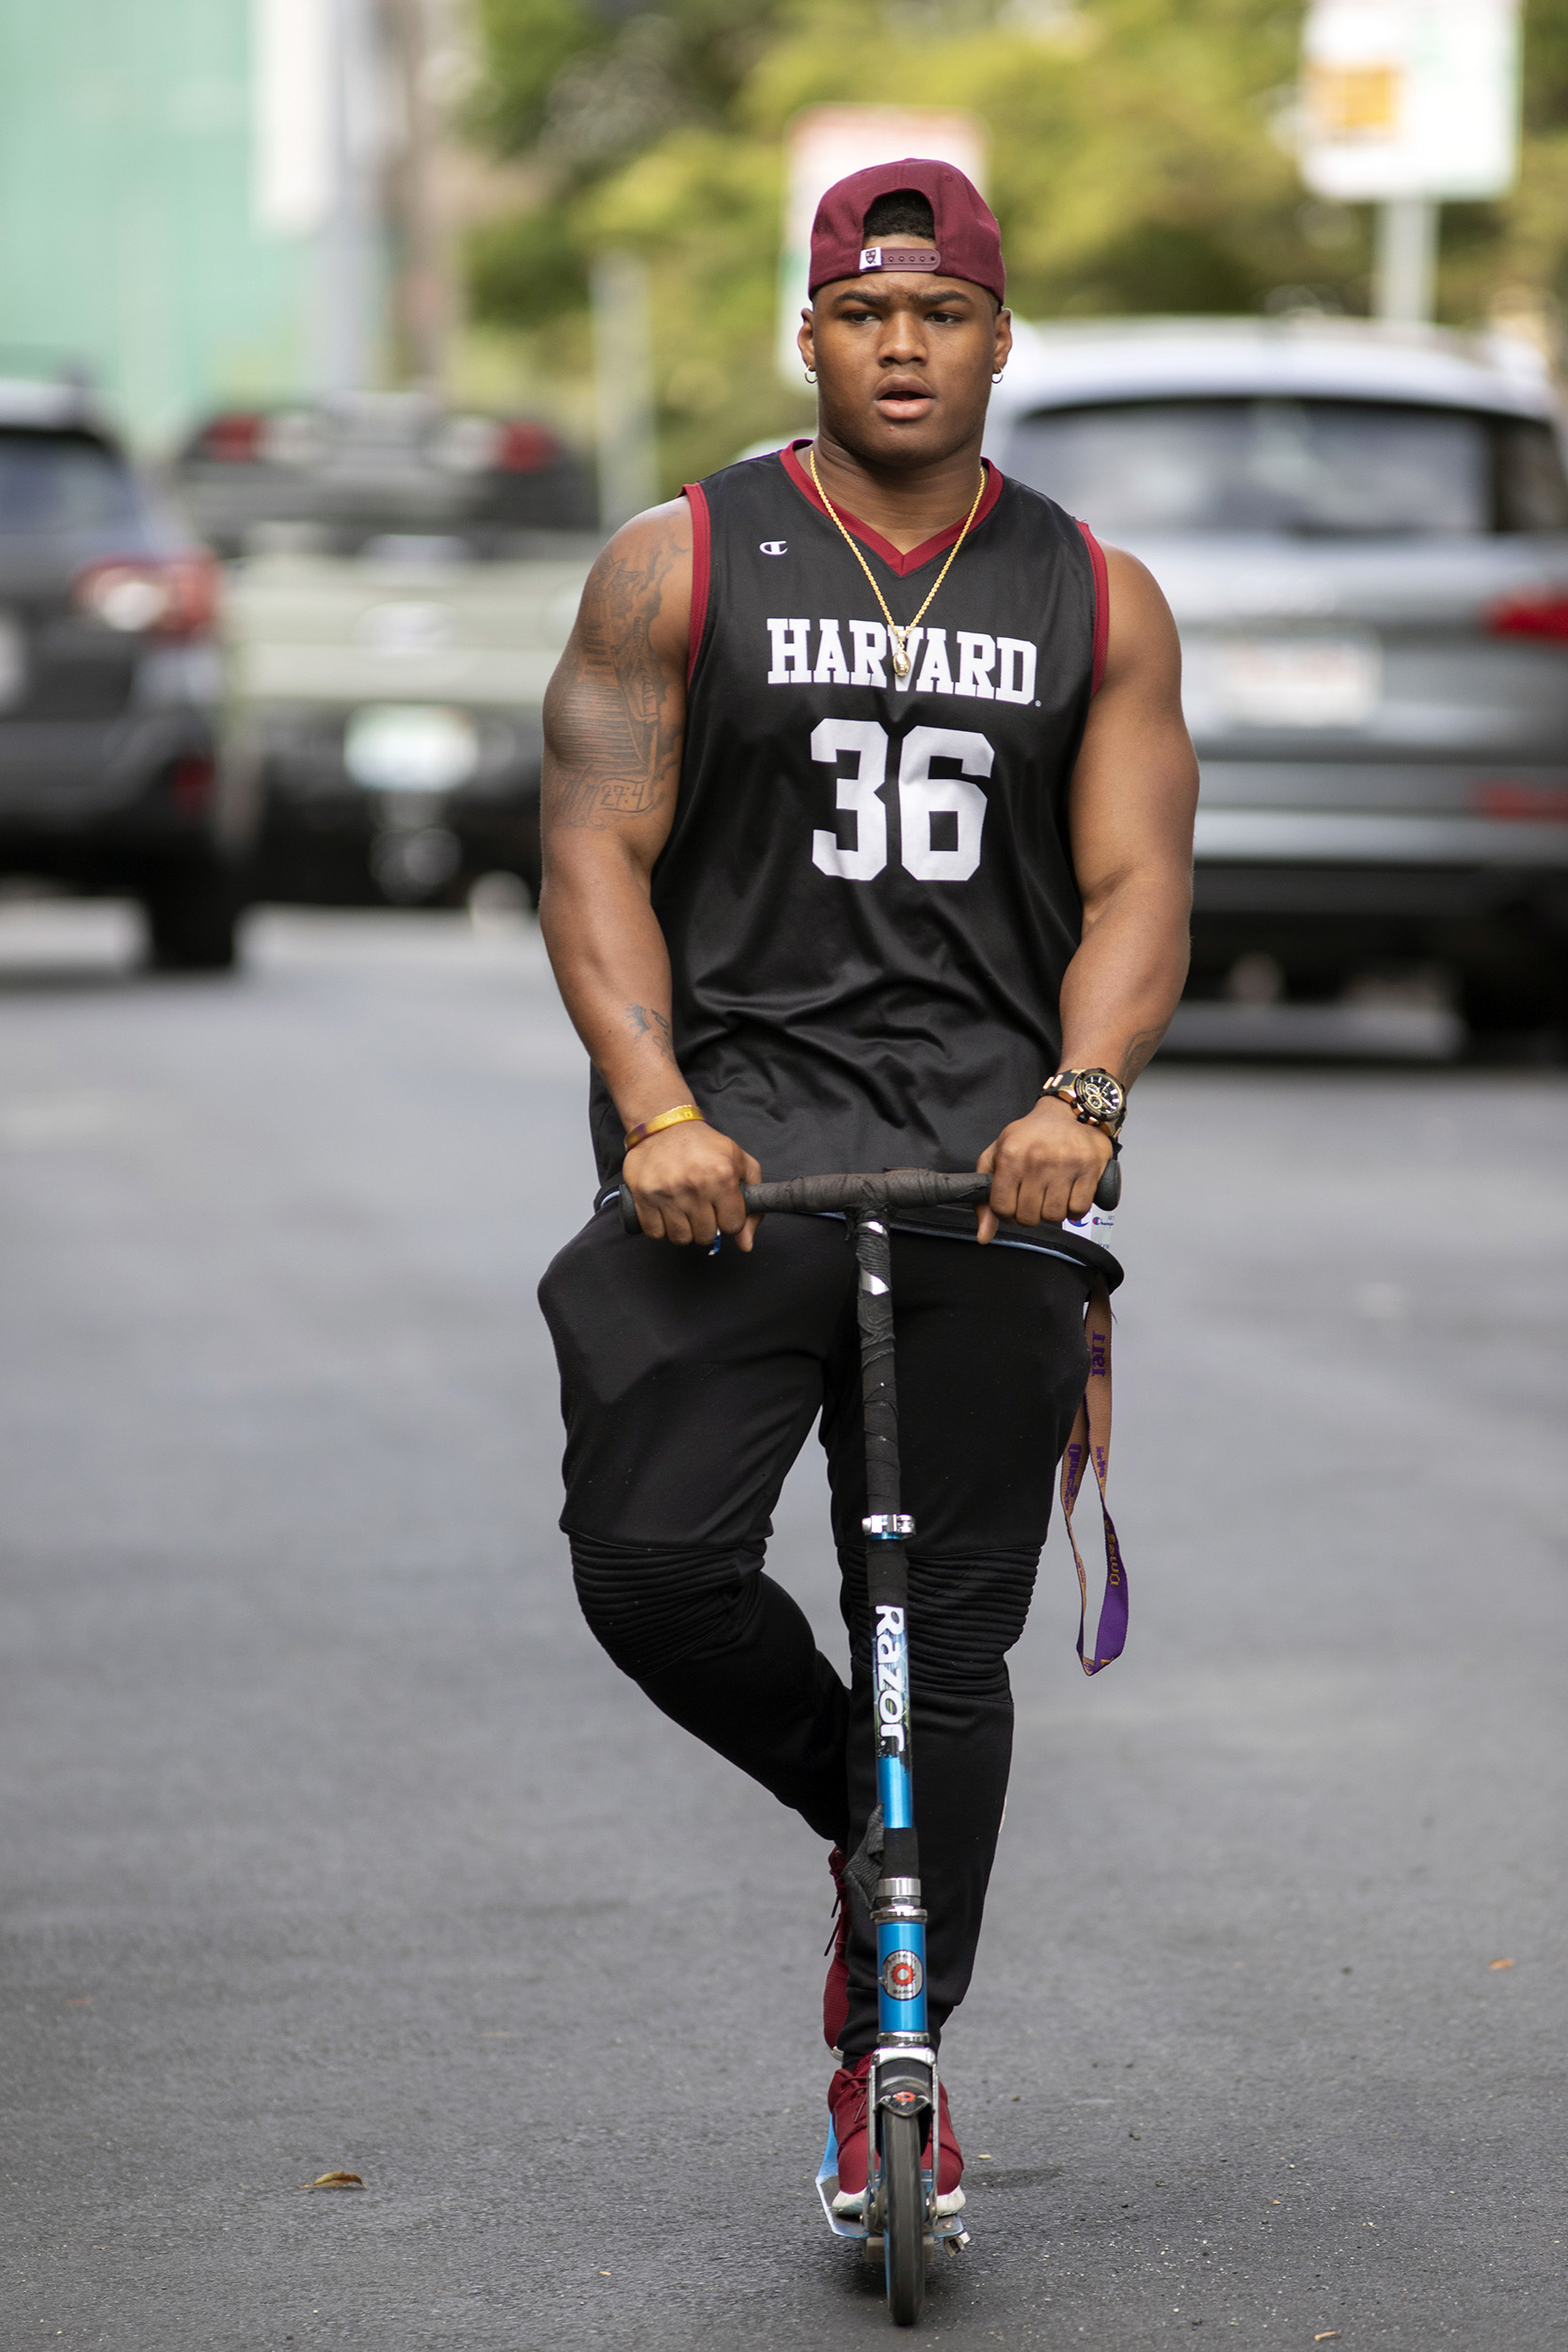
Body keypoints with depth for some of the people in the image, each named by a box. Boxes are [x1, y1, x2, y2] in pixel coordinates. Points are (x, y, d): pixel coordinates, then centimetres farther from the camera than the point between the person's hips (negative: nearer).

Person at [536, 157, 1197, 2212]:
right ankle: (866, 1814, 12)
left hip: (992, 1148, 1)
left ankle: (888, 2054, 14)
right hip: (738, 1128, -1)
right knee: (652, 1559, -16)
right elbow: (599, 850, 1)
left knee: (949, 1637, 1)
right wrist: (658, 1109, -14)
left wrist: (1079, 1094, -16)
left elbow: (1137, 884, 4)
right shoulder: (681, 566, 6)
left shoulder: (1098, 602, 11)